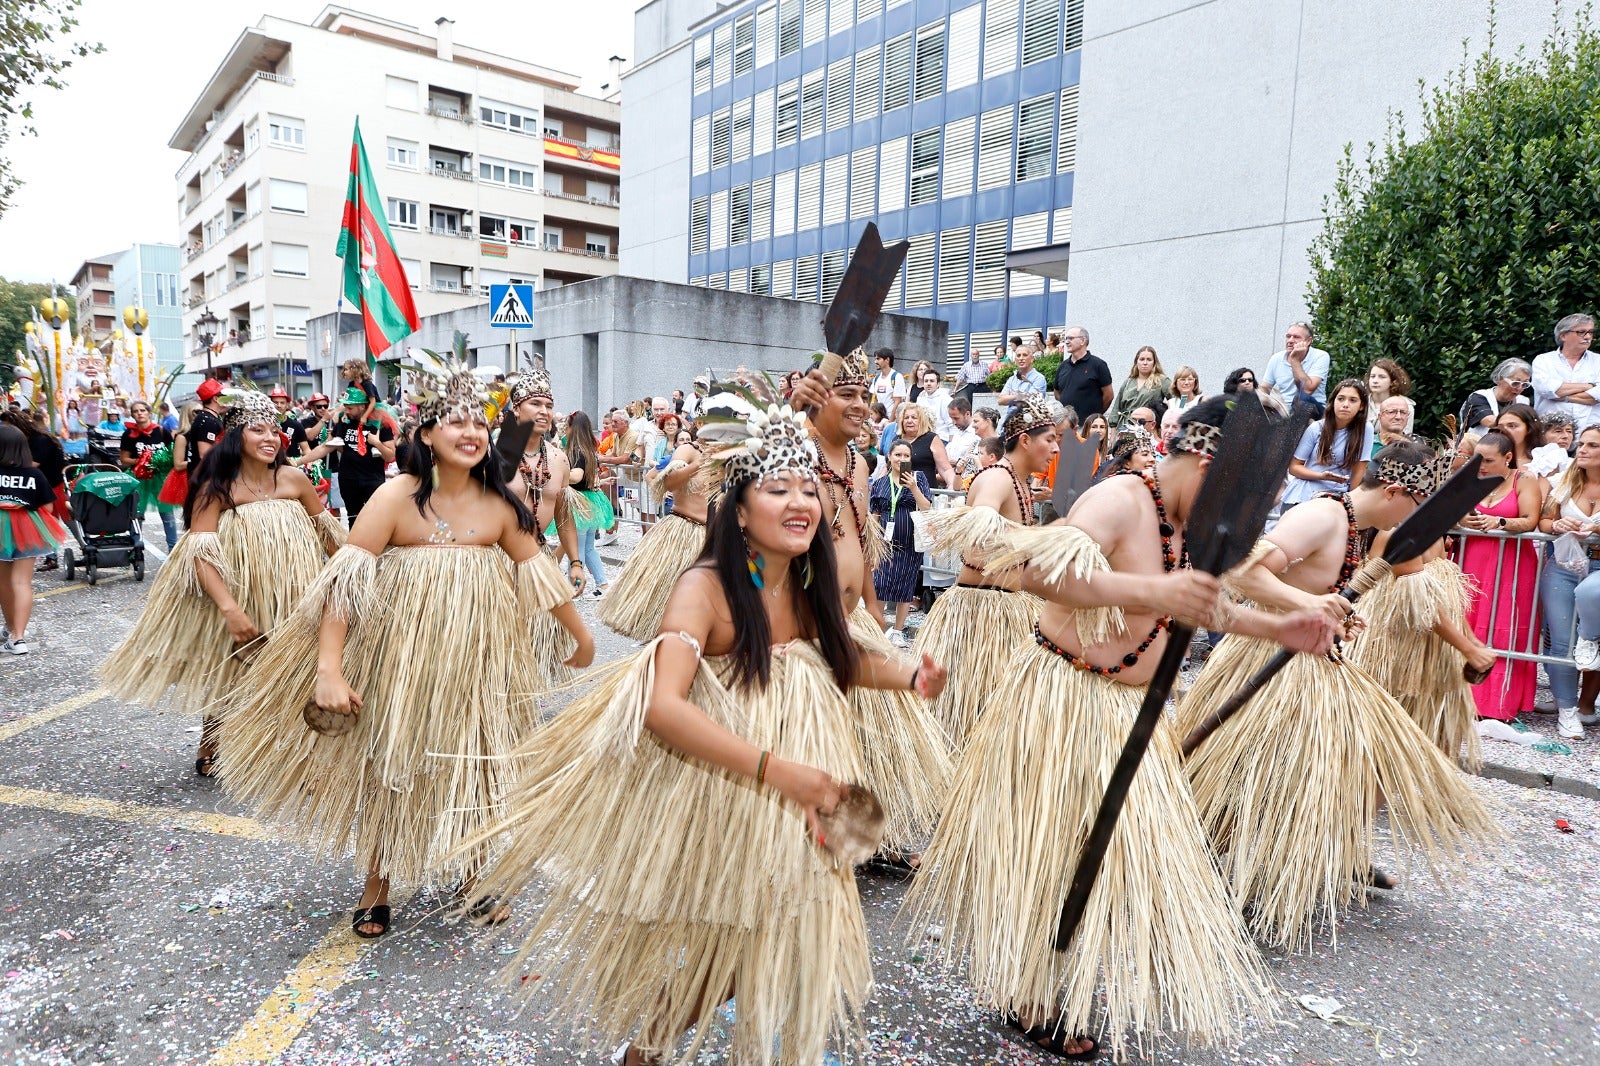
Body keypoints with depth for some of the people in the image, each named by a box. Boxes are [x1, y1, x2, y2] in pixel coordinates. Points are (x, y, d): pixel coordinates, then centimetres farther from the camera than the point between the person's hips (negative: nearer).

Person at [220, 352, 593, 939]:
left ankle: (471, 879, 36)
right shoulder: (397, 497, -16)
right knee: (389, 767, 12)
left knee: (471, 768, 13)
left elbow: (539, 572, 4)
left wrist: (581, 634, 11)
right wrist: (328, 669, -25)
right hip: (400, 658, -3)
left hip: (475, 662, 3)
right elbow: (343, 581, -19)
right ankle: (375, 889, 34)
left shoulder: (499, 505, -5)